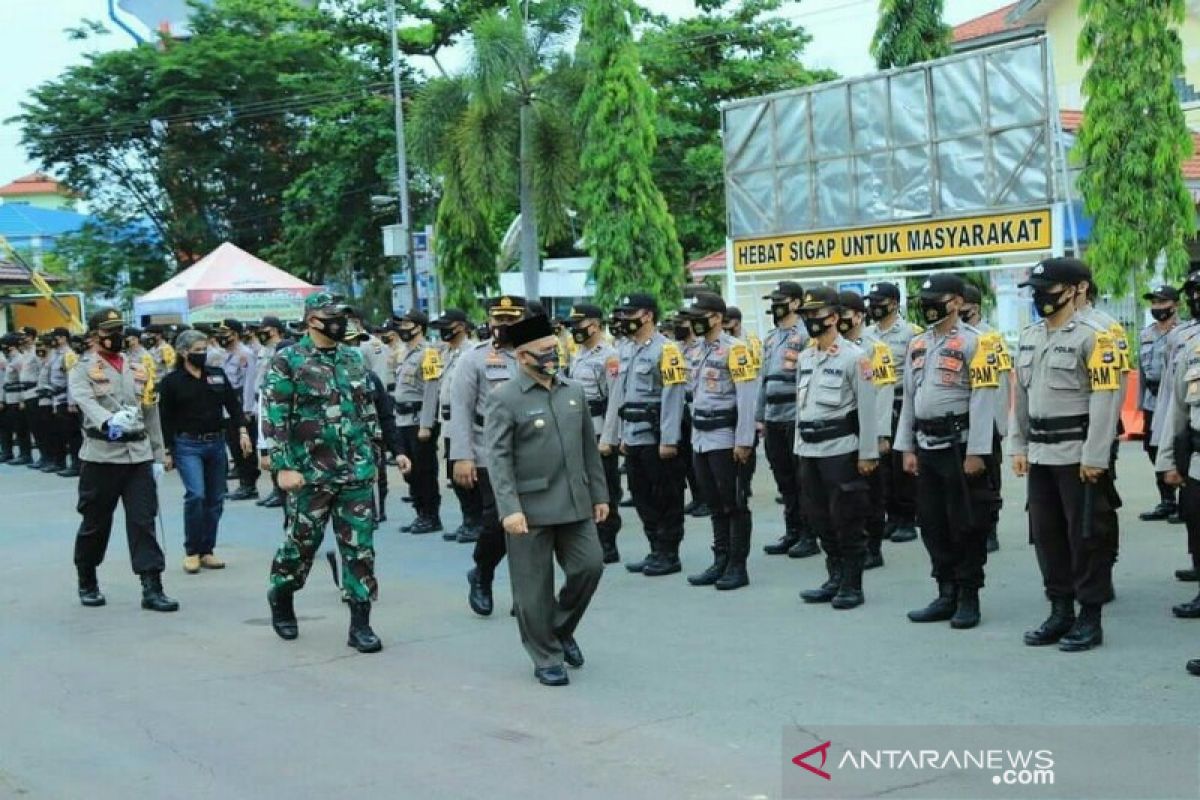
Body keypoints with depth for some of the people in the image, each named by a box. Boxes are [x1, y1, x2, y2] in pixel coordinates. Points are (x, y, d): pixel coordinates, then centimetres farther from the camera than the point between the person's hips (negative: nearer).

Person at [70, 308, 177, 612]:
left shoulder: (139, 369, 15)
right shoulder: (83, 369, 0)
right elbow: (85, 401, -21)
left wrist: (157, 456, 13)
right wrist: (109, 421, -41)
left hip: (139, 455, 3)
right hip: (101, 456, -3)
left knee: (143, 522, -2)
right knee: (96, 524, 7)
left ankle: (152, 588, -4)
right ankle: (87, 584, 26)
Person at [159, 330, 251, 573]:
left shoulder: (217, 375, 8)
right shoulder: (171, 381, -2)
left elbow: (233, 404, 9)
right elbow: (165, 419, -1)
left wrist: (242, 431, -4)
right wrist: (167, 452, -4)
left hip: (216, 443, 4)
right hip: (187, 445, -4)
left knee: (215, 499, 6)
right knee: (196, 494, -18)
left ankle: (207, 551, 18)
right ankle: (191, 552, -3)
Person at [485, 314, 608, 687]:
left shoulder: (574, 391, 10)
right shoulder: (504, 399, -7)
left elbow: (589, 447, 15)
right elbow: (498, 458, -12)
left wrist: (599, 494, 13)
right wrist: (509, 510, -20)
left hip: (575, 503, 5)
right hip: (531, 509, -5)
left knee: (589, 565, 2)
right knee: (535, 587, 3)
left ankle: (561, 629, 27)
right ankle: (546, 658, 18)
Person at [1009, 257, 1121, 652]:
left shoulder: (1093, 337, -11)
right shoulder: (1029, 338, 12)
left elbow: (1105, 399, -15)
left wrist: (1095, 457, -18)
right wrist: (1018, 447, 11)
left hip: (1079, 455, -7)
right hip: (1040, 455, 7)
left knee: (1086, 536, 0)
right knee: (1047, 534, 11)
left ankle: (1090, 619, 8)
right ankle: (1060, 612, 22)